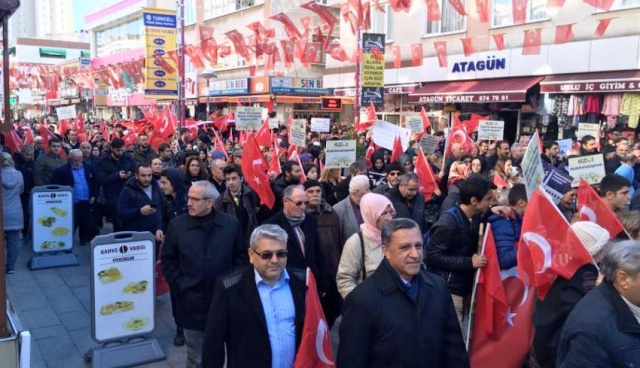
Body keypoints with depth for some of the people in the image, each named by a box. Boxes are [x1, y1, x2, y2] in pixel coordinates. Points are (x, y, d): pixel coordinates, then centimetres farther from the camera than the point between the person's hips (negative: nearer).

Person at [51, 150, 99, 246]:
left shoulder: (89, 167, 5)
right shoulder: (62, 171, -6)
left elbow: (96, 183, 10)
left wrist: (94, 196, 1)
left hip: (88, 204, 3)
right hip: (72, 205, -3)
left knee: (90, 227, 10)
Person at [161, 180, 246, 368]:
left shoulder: (231, 224, -3)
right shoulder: (177, 225, -3)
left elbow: (241, 256, 4)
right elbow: (167, 260, 3)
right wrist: (179, 286, -3)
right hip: (192, 304, 0)